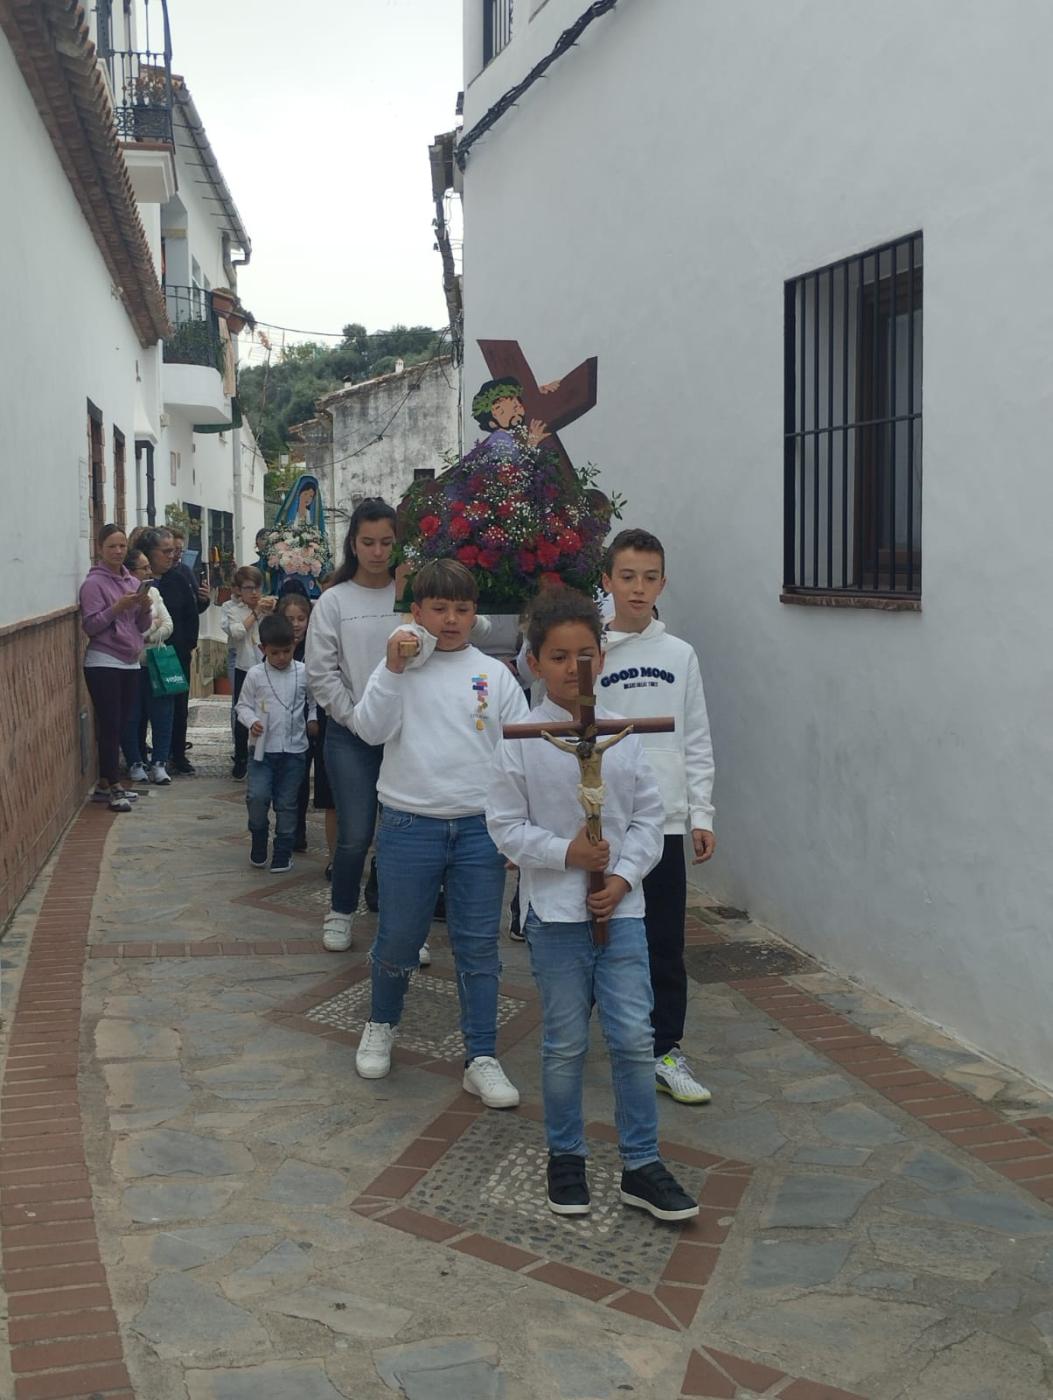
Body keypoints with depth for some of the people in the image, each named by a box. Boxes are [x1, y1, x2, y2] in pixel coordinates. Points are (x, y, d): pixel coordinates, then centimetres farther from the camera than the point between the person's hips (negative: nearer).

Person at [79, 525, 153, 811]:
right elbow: (90, 626, -12)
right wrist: (117, 607, -20)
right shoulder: (94, 583, -6)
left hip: (130, 663, 6)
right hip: (104, 664, -6)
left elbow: (142, 627, 14)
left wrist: (144, 608, -6)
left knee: (118, 725, 7)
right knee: (110, 726, -6)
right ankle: (114, 787, -1)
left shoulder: (133, 582, 13)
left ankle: (104, 784, 16)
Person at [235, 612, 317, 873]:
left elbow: (314, 701, 13)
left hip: (294, 748, 1)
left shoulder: (304, 673, 0)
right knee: (257, 796, -13)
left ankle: (283, 851, 19)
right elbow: (243, 705, 6)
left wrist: (313, 720, -4)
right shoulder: (255, 674, -2)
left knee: (286, 803, 6)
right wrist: (251, 722, -12)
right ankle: (258, 840, 13)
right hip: (263, 747, -1)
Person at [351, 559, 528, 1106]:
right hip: (409, 826, -1)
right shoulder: (400, 667, 2)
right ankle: (380, 1026, 36)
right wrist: (393, 669, -18)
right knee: (399, 939, 11)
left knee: (479, 946, 5)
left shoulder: (495, 674, 4)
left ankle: (481, 1059, 13)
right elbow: (370, 730, -10)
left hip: (481, 828, 1)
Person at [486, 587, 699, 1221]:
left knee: (635, 1037, 2)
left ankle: (642, 1164, 15)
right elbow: (506, 825, -5)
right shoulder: (521, 741, -6)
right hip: (555, 911, -2)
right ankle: (566, 1157, 27)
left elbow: (649, 816, 5)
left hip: (621, 906, 2)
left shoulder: (624, 735, 1)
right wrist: (565, 853, -17)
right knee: (566, 1043, 9)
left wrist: (623, 877, -7)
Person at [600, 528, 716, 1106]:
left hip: (664, 819, 2)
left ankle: (665, 1051, 16)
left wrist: (702, 815, 3)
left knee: (665, 943, 6)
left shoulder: (680, 656, 5)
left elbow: (697, 741, 8)